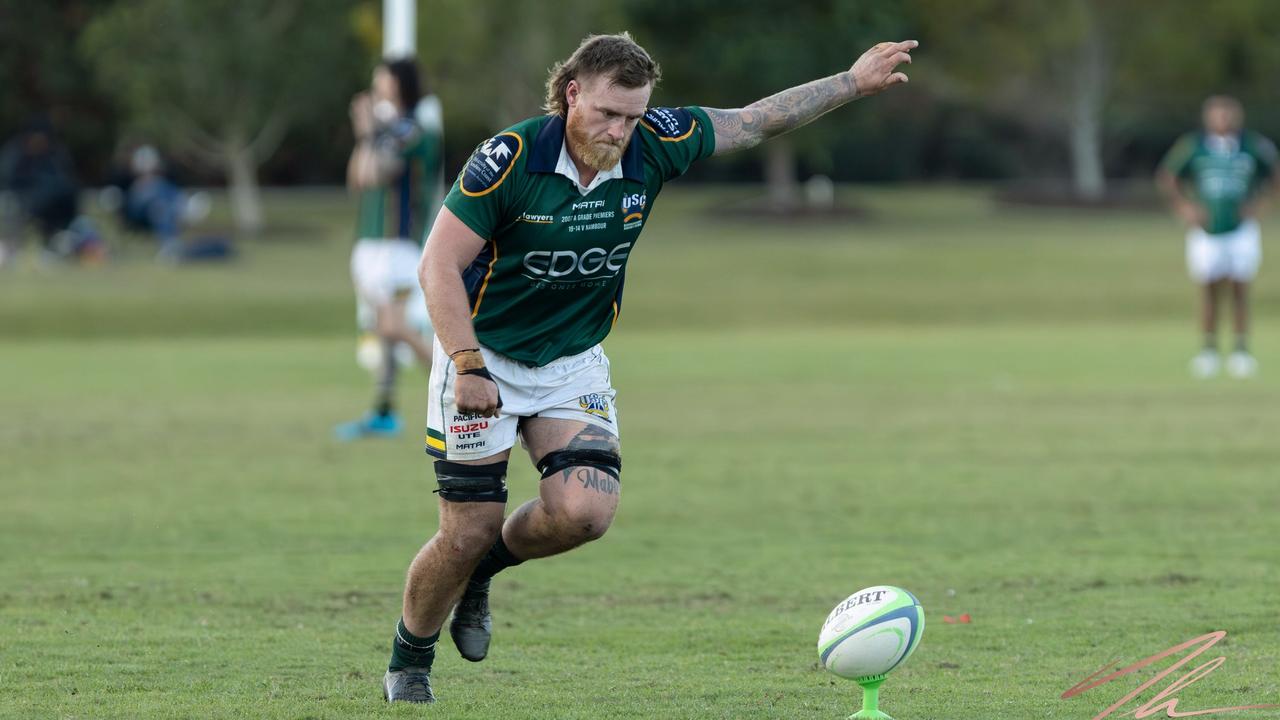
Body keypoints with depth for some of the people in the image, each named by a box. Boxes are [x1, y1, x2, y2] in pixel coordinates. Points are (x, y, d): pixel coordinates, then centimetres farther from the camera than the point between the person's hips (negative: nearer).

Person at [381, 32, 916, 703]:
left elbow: (759, 119, 5)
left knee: (586, 509, -19)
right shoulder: (510, 158, -22)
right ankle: (407, 666, 19)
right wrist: (468, 366, -27)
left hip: (575, 361, 4)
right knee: (469, 532, -6)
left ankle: (482, 572, 12)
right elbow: (439, 265, -19)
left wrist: (854, 81, 6)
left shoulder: (653, 145, -10)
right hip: (484, 353, -4)